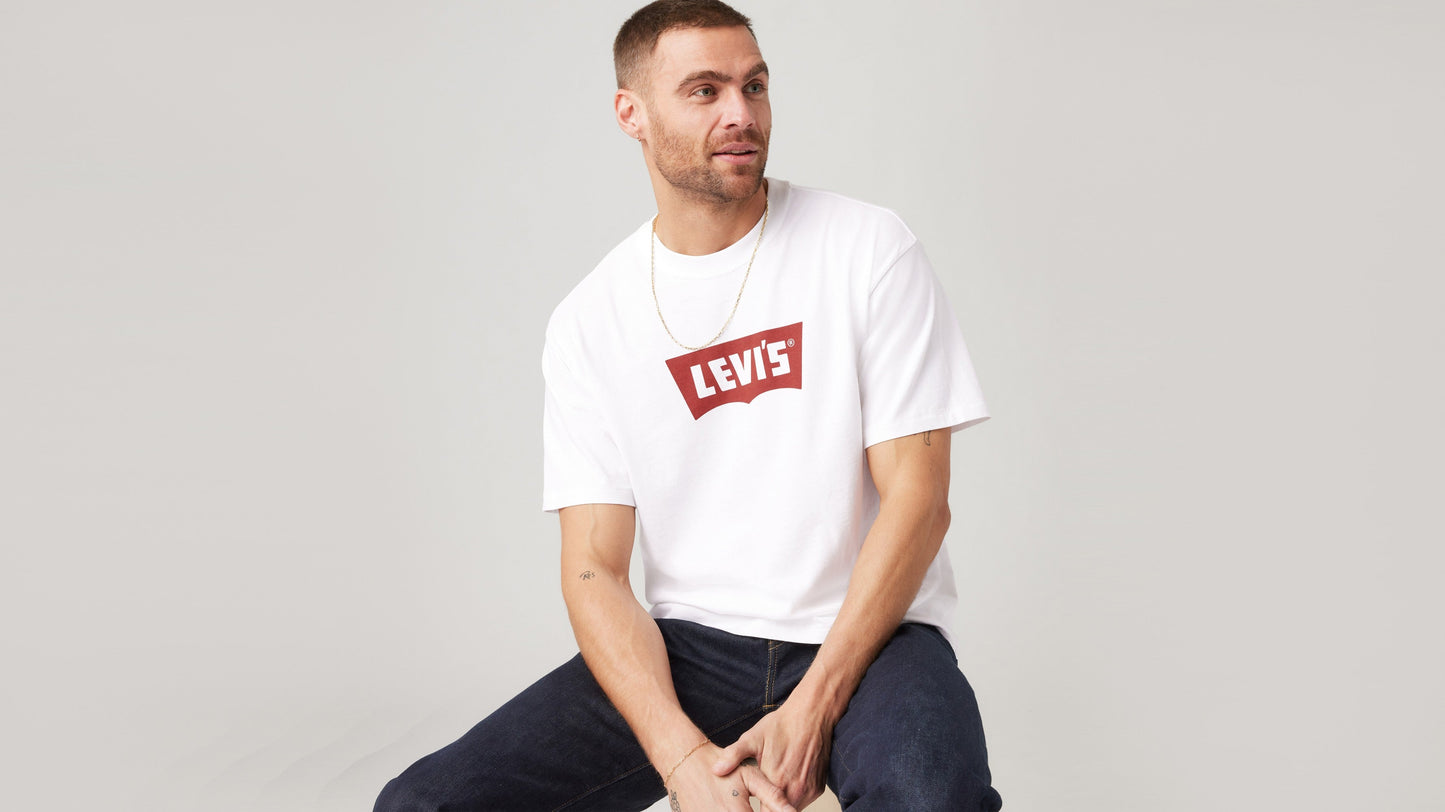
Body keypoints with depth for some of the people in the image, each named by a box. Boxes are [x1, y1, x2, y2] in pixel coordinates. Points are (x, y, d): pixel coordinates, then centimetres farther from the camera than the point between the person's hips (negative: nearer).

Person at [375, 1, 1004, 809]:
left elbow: (916, 497, -6)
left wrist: (813, 709, -16)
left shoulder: (869, 250, -3)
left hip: (864, 633, -3)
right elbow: (594, 568, -1)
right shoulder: (591, 320, 3)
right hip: (691, 647, 3)